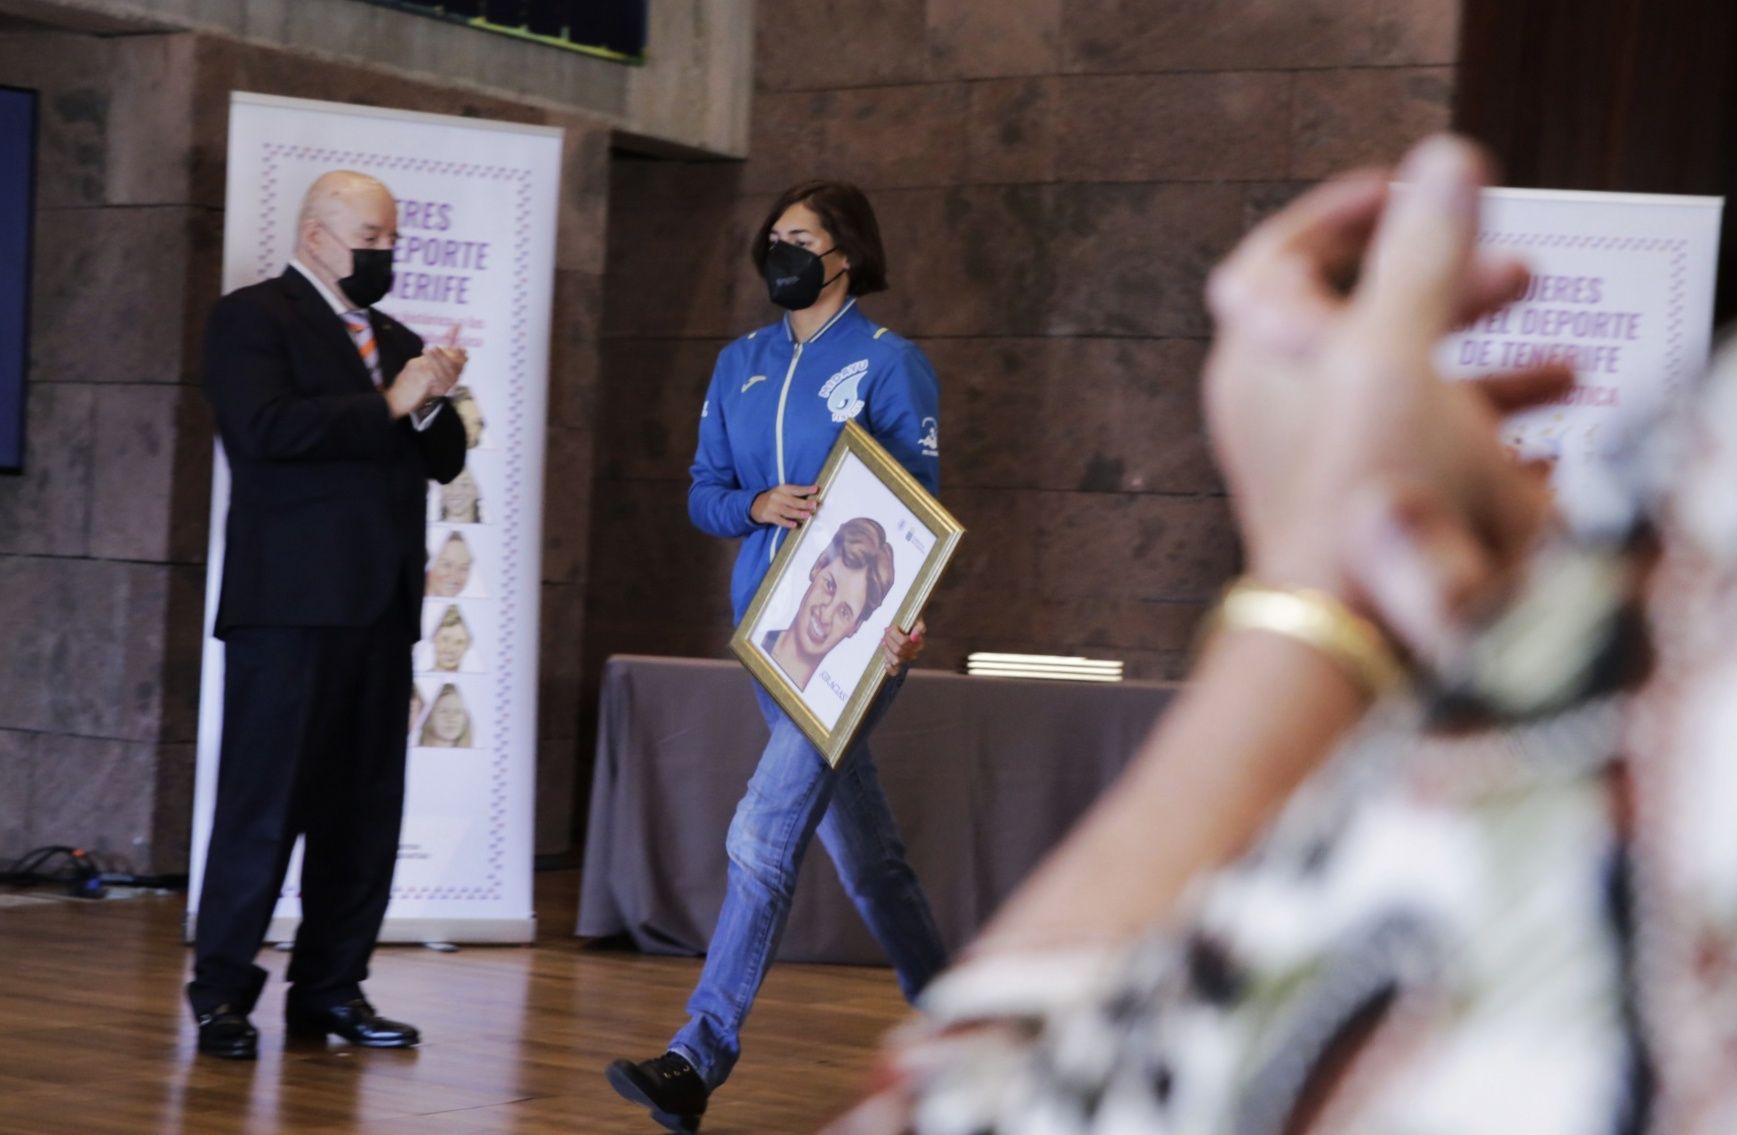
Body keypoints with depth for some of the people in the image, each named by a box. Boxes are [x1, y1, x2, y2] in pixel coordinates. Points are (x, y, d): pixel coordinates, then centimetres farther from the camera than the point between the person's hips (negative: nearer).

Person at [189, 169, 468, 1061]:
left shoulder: (396, 341, 23)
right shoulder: (252, 317, 0)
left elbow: (444, 460, 18)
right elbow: (267, 426, -16)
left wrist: (431, 404, -3)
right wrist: (387, 405, -11)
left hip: (381, 606, 7)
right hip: (291, 601, -7)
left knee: (365, 808, 6)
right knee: (265, 801, -6)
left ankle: (329, 986, 13)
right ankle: (222, 992, 1)